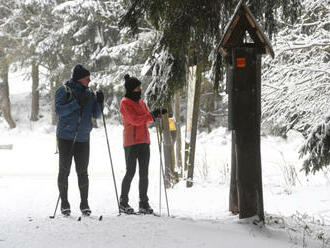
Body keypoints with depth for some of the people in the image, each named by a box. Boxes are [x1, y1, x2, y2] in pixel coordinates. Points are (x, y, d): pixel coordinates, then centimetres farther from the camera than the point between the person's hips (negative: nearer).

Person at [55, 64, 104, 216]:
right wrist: (77, 103, -21)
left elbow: (96, 115, 11)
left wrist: (99, 102, -6)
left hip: (83, 139, 4)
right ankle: (64, 203, 10)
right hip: (66, 137, -4)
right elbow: (59, 110, -13)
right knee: (64, 171, 1)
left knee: (82, 171, 2)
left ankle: (84, 203, 9)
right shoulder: (64, 91, -2)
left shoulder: (89, 94, 12)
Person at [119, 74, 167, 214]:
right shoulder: (125, 102, -6)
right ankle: (123, 203, 3)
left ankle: (143, 203, 7)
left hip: (143, 142, 7)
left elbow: (146, 117, 19)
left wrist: (157, 113, 1)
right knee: (130, 172, -5)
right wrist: (152, 115, -13)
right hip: (131, 142, -7)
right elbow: (135, 120, -15)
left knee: (144, 173, 4)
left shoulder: (140, 101, 17)